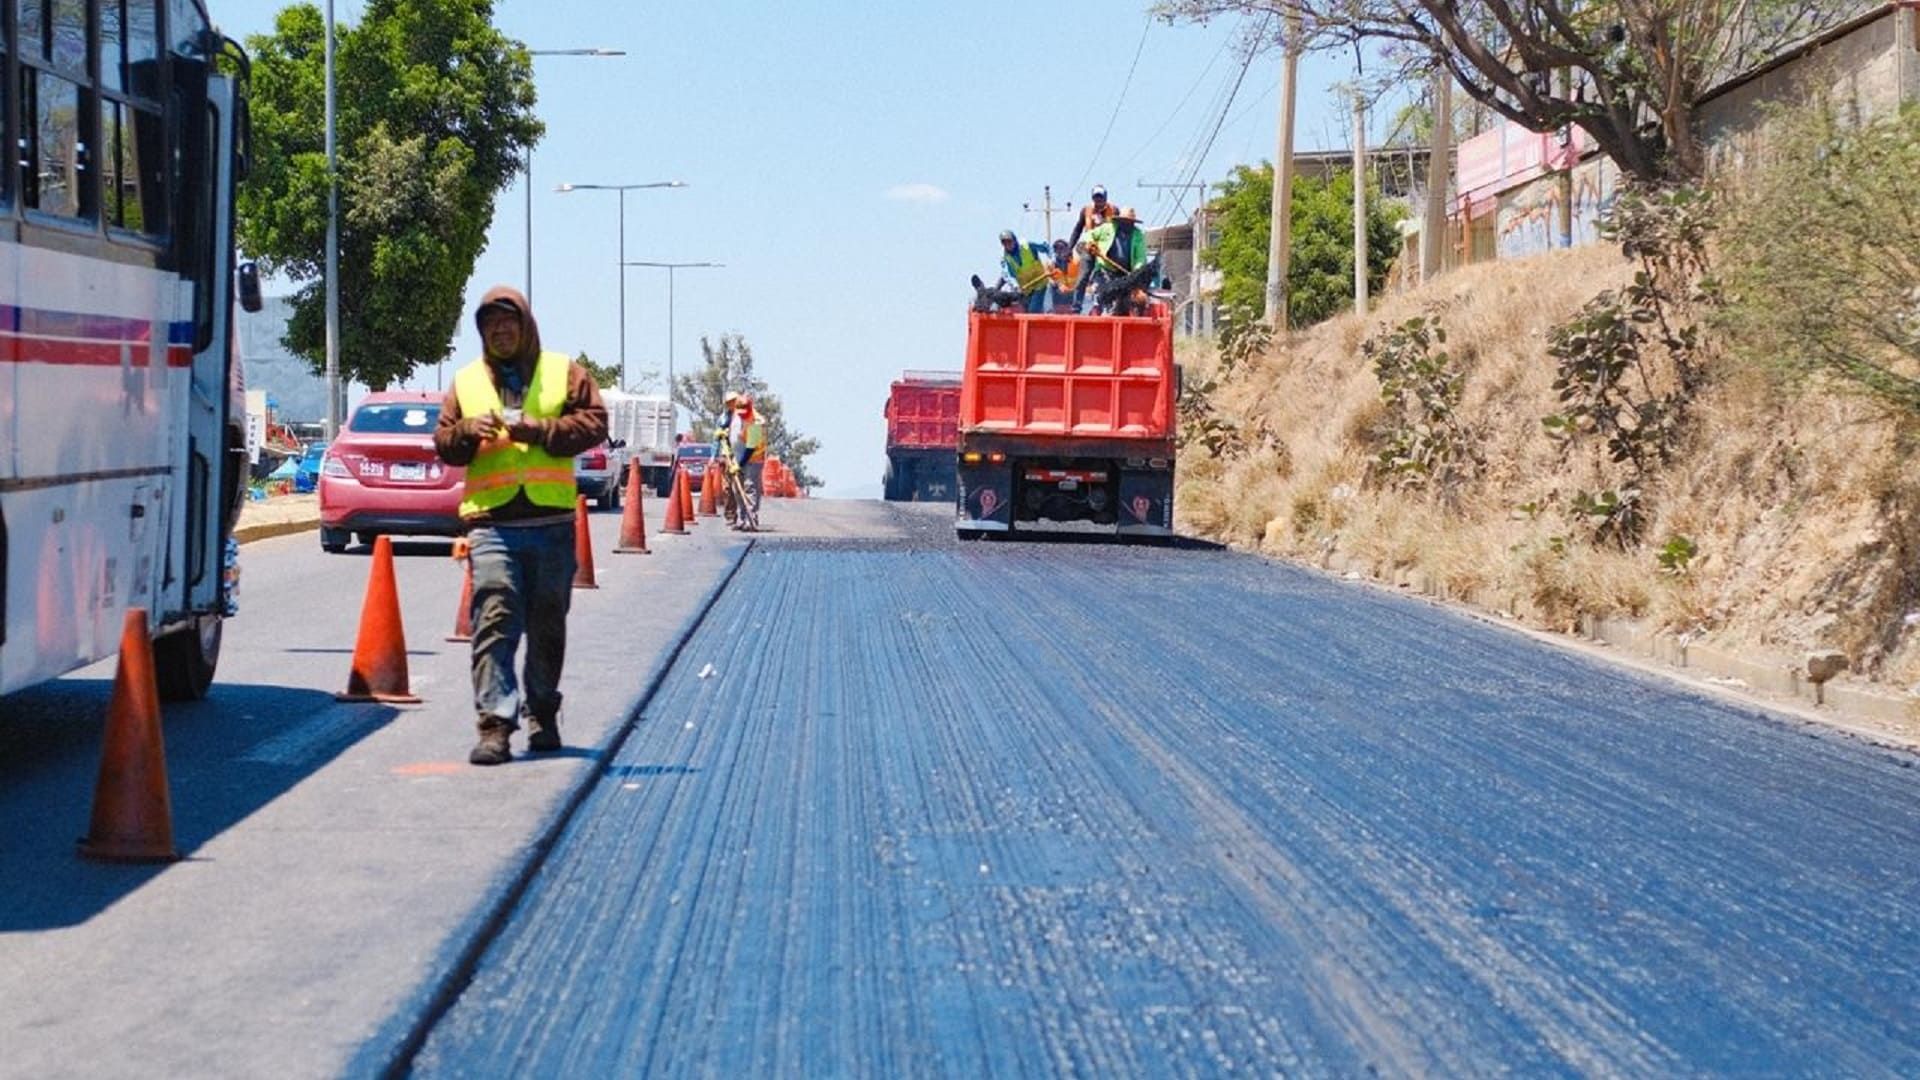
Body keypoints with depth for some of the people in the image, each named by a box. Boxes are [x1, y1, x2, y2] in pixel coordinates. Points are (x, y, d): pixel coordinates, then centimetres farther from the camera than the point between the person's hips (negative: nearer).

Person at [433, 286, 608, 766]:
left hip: (552, 522, 0)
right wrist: (468, 431, -9)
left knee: (548, 625, 10)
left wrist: (539, 429, -12)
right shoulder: (466, 382, 14)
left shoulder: (564, 373, 10)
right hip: (491, 523, 0)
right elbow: (442, 443, 13)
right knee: (494, 622, -12)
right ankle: (495, 723, -15)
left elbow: (594, 422, 0)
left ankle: (542, 713, 25)